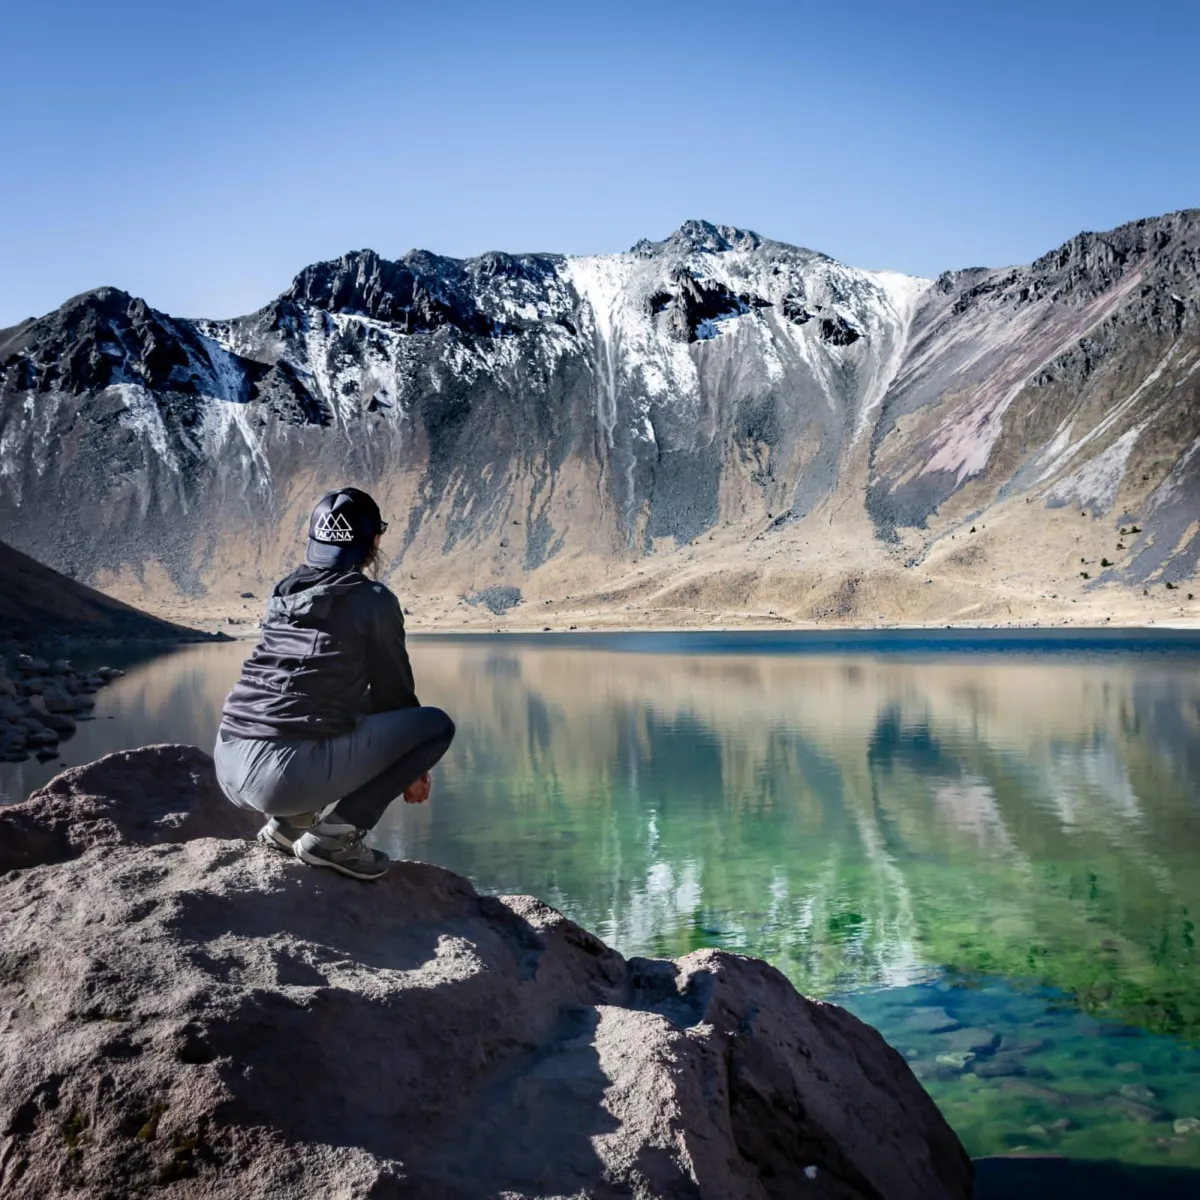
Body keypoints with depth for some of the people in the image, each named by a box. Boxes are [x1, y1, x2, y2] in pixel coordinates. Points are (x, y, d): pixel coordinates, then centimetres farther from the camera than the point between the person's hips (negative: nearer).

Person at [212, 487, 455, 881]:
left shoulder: (284, 593, 18)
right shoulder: (373, 600, 0)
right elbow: (392, 689, 8)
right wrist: (412, 769, 26)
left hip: (229, 767, 7)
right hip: (289, 773, -7)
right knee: (436, 725, 6)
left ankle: (290, 819, 16)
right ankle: (337, 832, 0)